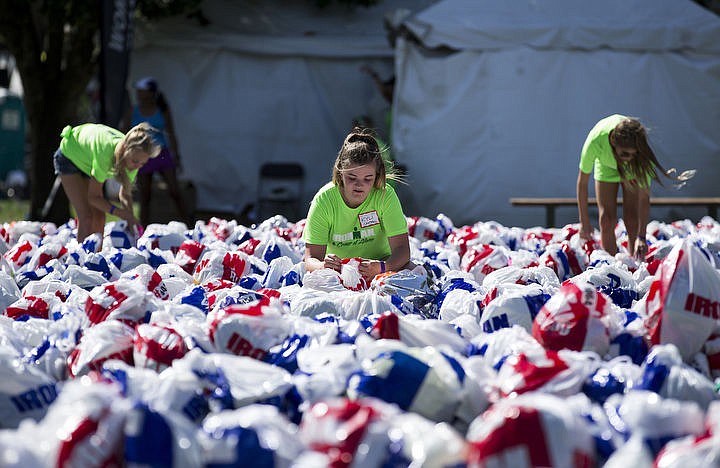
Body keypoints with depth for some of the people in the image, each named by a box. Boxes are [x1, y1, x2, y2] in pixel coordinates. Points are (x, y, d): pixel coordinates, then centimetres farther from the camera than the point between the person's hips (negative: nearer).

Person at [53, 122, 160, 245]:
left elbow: (126, 194, -10)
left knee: (99, 217, -2)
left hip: (87, 161, 6)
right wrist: (122, 213, -41)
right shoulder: (106, 153, -43)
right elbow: (93, 197, -33)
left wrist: (130, 218, -26)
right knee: (86, 217, -16)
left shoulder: (133, 156, -25)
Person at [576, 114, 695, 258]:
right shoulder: (595, 141, -42)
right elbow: (583, 181, -26)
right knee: (606, 219, -9)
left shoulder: (640, 148, -41)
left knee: (632, 219, -12)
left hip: (633, 168, -1)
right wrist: (584, 222, -20)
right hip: (606, 166, 1)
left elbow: (644, 196, -34)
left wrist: (641, 237, -37)